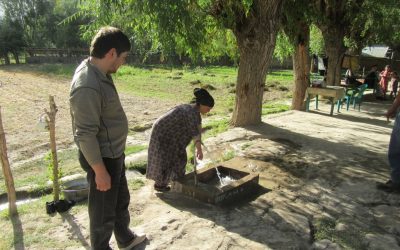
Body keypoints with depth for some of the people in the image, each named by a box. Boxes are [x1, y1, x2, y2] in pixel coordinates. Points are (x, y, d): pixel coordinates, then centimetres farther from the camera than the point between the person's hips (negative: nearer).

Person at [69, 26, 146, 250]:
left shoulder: (100, 73, 2)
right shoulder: (87, 86, -29)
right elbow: (85, 135, -27)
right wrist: (100, 171, -20)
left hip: (115, 153, 10)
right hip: (102, 157, -10)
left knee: (121, 200, 27)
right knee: (104, 210, 11)